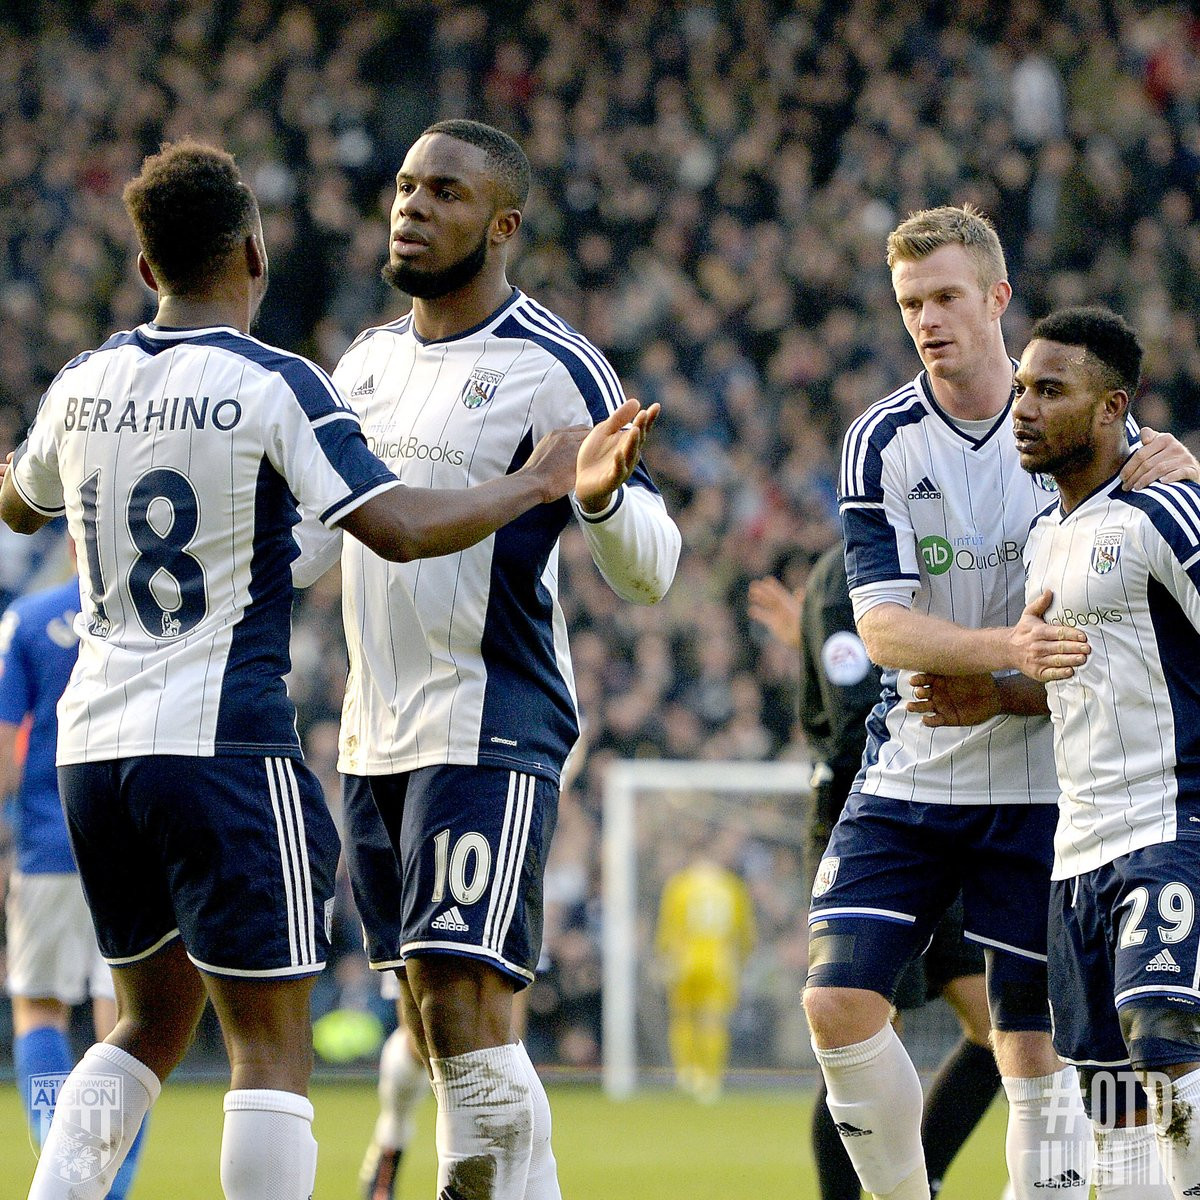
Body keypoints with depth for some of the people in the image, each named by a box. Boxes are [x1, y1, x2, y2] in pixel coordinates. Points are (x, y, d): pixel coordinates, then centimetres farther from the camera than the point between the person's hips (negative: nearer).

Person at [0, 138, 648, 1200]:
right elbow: (399, 528, -16)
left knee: (152, 1023, 19)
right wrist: (540, 483, -4)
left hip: (93, 745, 6)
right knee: (272, 1045, -2)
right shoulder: (275, 386, -8)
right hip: (225, 746, -6)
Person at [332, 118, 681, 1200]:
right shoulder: (367, 362, 12)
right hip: (376, 735, 8)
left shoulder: (553, 368, -11)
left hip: (492, 733, -8)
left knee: (462, 1007, -15)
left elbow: (649, 573, -14)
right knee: (433, 1021, 10)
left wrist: (602, 497, -34)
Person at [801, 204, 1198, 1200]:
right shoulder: (883, 442, -1)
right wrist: (1003, 650, -29)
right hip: (910, 775, 1)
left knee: (1035, 1048, -2)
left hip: (1040, 783, -1)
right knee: (839, 1004, -11)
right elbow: (882, 626, -11)